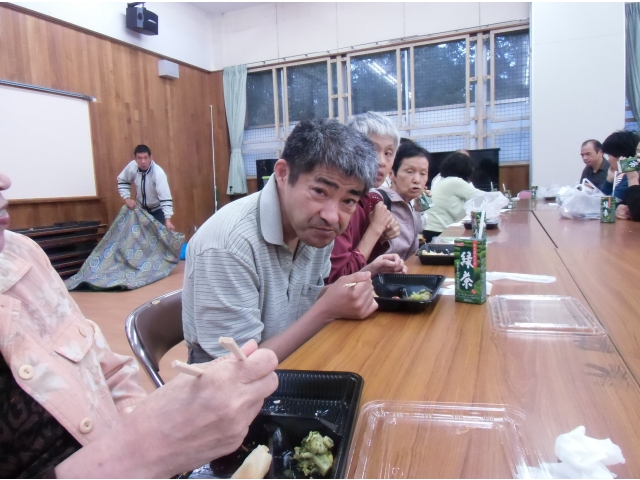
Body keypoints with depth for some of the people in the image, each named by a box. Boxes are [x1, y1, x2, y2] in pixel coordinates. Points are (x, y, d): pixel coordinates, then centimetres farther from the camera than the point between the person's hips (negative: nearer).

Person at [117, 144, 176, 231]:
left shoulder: (158, 173, -33)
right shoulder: (132, 166, -19)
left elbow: (165, 198, -39)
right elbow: (122, 180, 2)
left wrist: (168, 220, -49)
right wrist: (127, 198, -13)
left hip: (157, 210, -4)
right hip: (141, 208, 4)